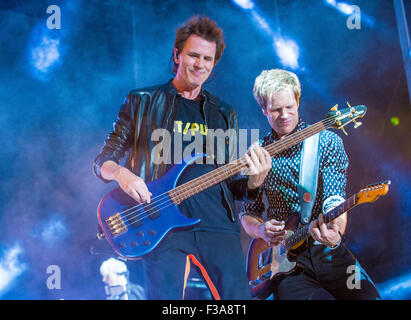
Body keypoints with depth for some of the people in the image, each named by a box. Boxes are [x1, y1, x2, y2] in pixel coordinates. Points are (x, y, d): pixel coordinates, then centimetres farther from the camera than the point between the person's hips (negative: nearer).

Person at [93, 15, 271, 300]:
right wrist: (120, 173, -15)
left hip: (218, 223, 3)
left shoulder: (224, 114, 18)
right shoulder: (142, 101, 9)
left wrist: (255, 179, -5)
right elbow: (103, 160, 8)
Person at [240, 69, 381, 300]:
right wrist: (261, 230, -11)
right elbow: (248, 212, 12)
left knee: (366, 296, -20)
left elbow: (335, 199, -10)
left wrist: (335, 235, -31)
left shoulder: (328, 141, 2)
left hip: (328, 250, 0)